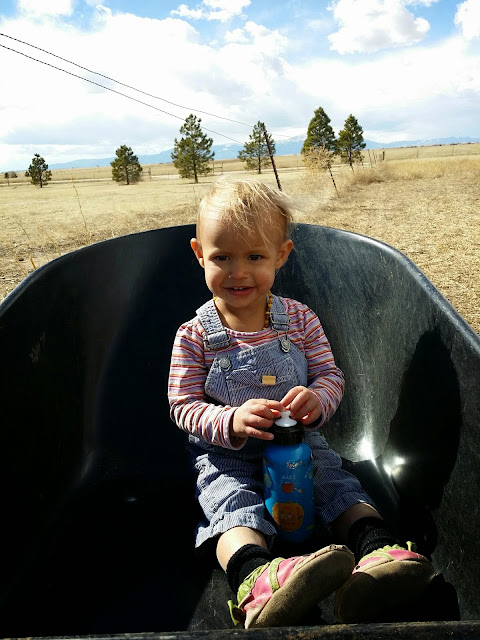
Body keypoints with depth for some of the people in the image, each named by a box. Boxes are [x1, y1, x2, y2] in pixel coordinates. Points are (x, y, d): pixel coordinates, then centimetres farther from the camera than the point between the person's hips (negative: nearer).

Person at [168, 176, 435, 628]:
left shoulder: (300, 320, -3)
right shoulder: (194, 337, -9)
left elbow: (331, 376, -1)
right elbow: (184, 406, -10)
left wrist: (316, 399, -27)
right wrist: (232, 422, -31)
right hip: (226, 457, -3)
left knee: (338, 485, -17)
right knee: (235, 506, -27)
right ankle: (256, 583, -47)